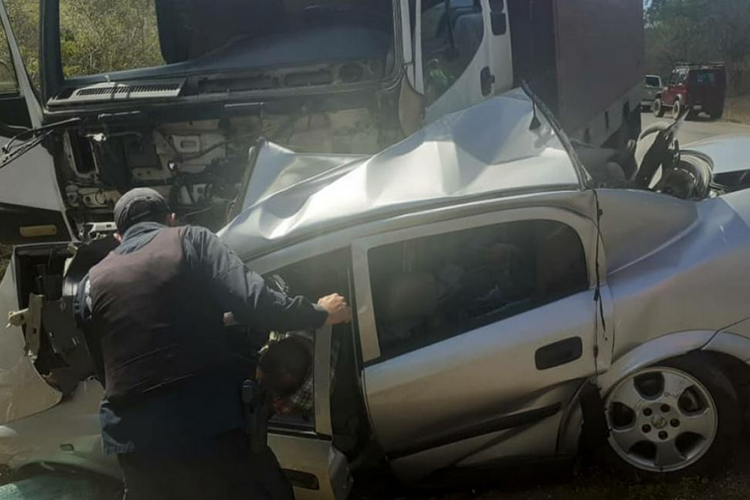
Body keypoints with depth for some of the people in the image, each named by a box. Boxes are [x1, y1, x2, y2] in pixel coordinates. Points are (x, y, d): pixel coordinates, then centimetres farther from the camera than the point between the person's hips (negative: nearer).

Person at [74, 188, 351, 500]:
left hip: (133, 436, 4)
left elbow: (102, 369, 16)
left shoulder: (92, 283, 13)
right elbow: (253, 304, -12)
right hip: (208, 421, -4)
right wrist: (319, 313, 2)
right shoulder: (191, 239, 2)